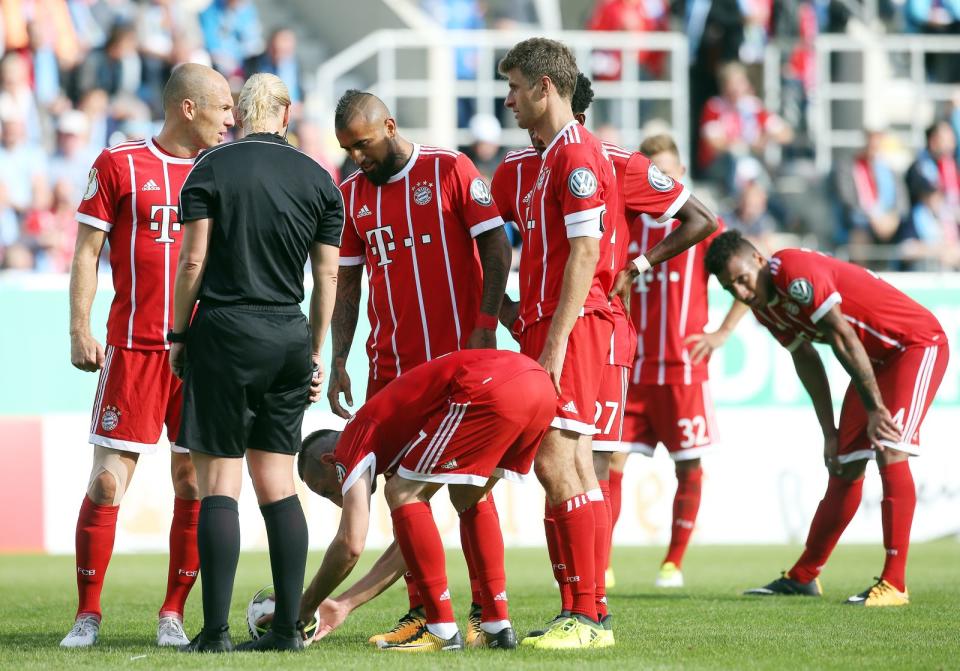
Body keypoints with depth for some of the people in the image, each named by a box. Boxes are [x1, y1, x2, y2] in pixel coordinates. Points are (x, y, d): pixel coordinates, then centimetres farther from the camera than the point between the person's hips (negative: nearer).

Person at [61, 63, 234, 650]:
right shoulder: (119, 165, 2)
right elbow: (87, 253, 3)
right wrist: (80, 331, -6)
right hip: (133, 348, -3)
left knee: (195, 484, 1)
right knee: (108, 482, -6)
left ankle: (173, 614, 9)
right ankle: (88, 615, 3)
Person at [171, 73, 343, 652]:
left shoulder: (212, 169, -2)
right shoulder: (319, 179, 7)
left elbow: (194, 262, -6)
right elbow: (328, 276, 8)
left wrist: (179, 335, 4)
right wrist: (316, 354, 16)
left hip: (226, 332, -4)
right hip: (290, 337, 4)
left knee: (219, 480, -3)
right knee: (277, 482, 9)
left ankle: (216, 631, -7)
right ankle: (289, 626, 6)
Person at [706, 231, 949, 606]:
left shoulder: (795, 273, -27)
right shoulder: (764, 306, 1)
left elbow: (843, 339, -26)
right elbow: (805, 357, 10)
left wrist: (875, 409, -21)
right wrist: (830, 432, 7)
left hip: (917, 343, -9)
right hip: (878, 358, 9)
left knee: (889, 450, -22)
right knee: (845, 467, 11)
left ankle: (894, 584, -23)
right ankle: (803, 577, 21)